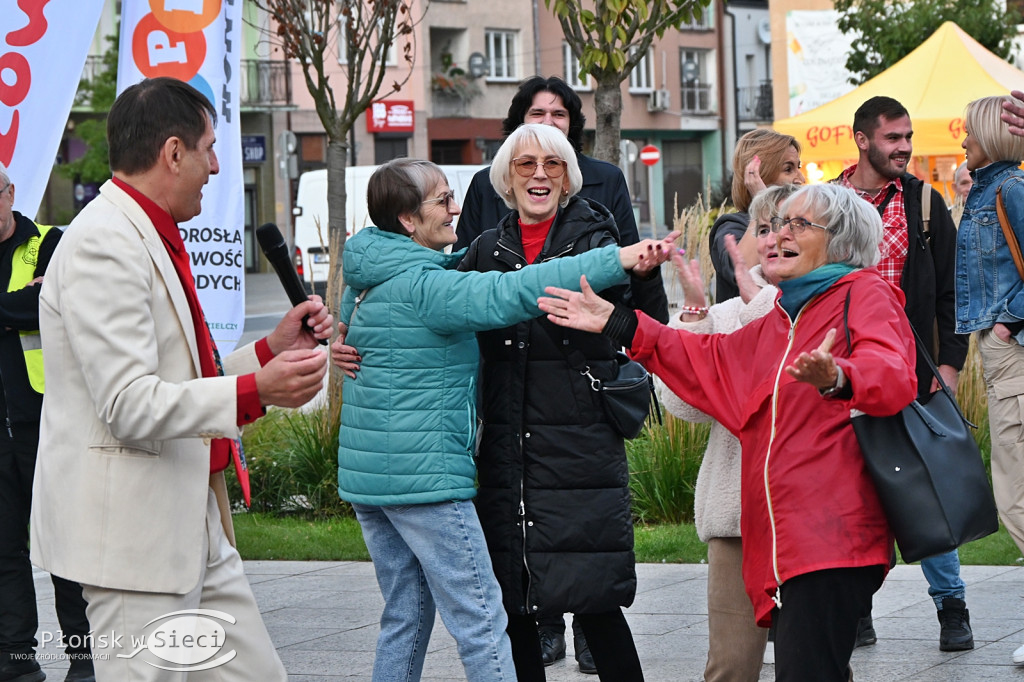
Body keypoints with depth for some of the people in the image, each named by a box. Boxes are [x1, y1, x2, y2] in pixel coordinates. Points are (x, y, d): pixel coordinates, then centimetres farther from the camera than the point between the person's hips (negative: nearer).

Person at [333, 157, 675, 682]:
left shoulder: (367, 280, 12)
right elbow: (508, 295, -28)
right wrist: (616, 260, -31)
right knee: (480, 619, -6)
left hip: (365, 471, 9)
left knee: (406, 615, 14)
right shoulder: (422, 285, -17)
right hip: (424, 472, -9)